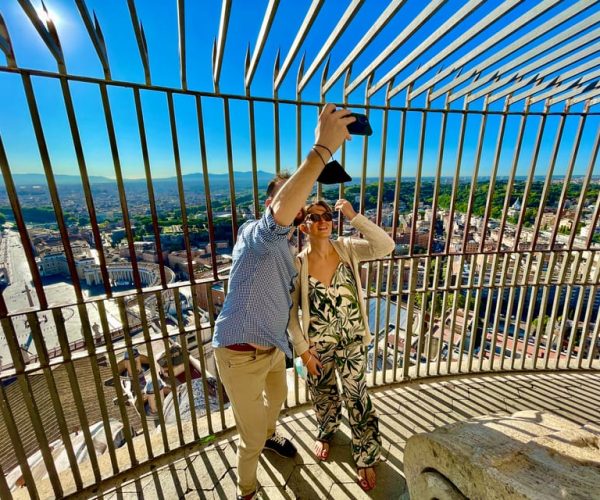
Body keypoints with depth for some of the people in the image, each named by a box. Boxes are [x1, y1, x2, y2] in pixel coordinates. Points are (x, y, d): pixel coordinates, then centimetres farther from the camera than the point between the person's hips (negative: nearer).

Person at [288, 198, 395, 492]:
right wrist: (303, 349, -9)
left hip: (352, 342, 0)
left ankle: (365, 458, 43)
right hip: (318, 346, 0)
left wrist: (353, 216, -30)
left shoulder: (347, 249, -11)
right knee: (323, 395, 25)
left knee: (357, 399, 15)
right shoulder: (297, 264, -15)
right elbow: (290, 313, -9)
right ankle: (325, 433, 58)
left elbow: (385, 246, -28)